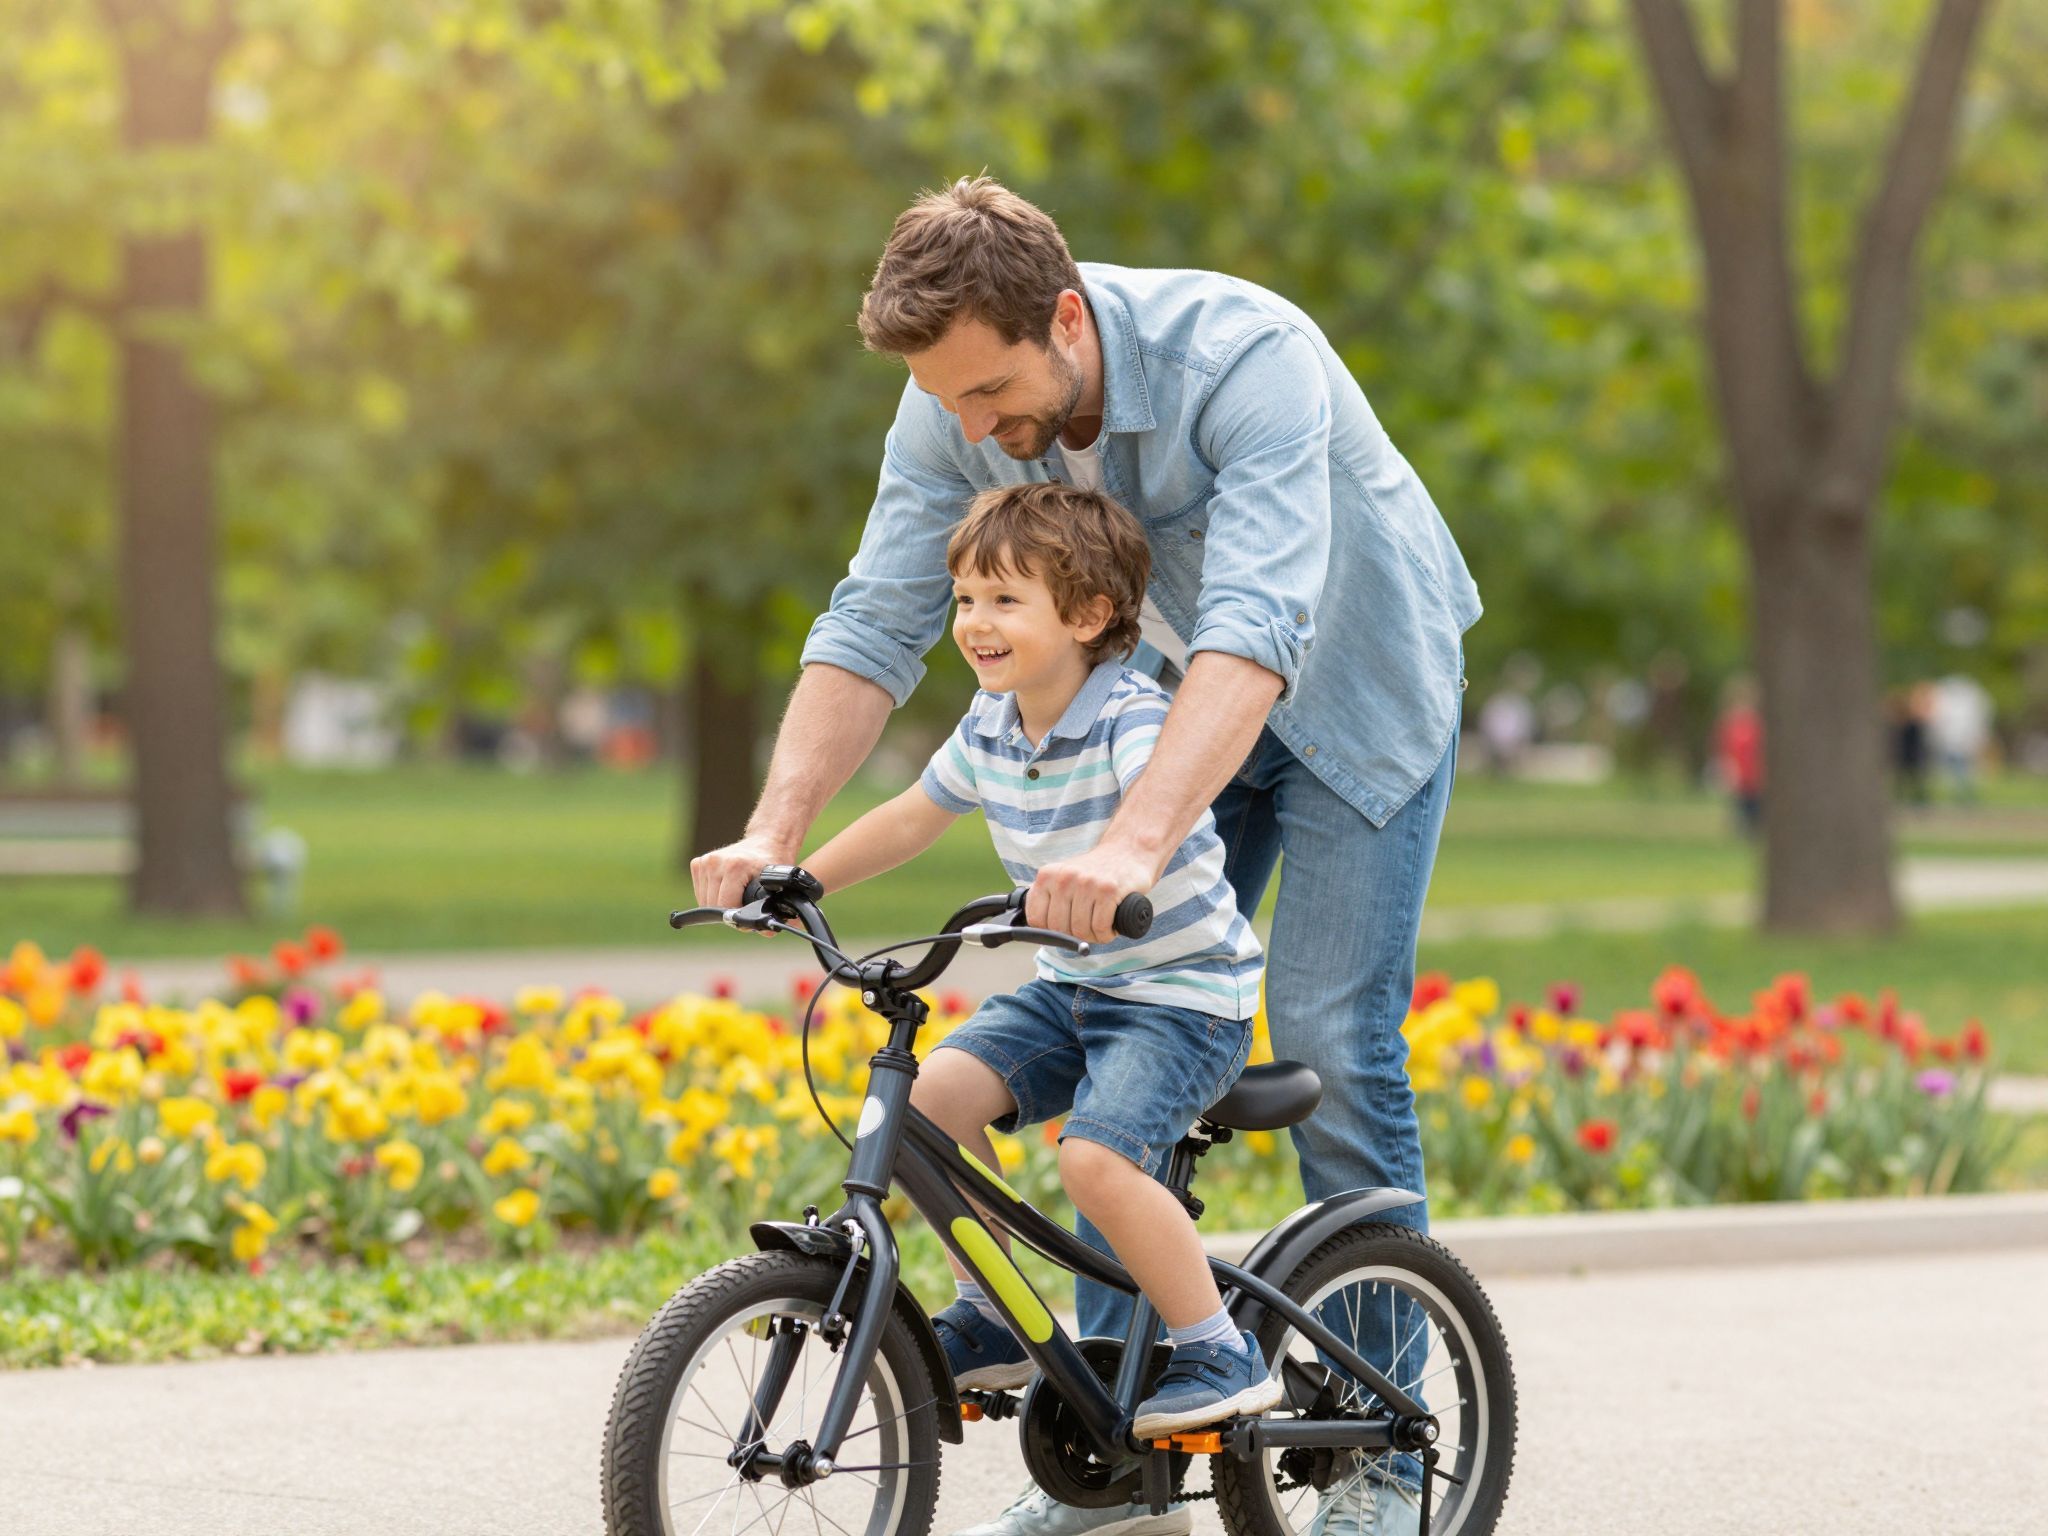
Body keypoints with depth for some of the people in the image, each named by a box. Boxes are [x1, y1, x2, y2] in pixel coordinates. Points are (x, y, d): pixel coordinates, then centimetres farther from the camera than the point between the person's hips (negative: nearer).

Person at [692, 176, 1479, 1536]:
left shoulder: (1246, 356, -37)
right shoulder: (956, 414, -19)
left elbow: (1255, 630, -47)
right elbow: (876, 625, -18)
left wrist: (1134, 844, -60)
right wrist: (774, 832, -32)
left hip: (1354, 687, -5)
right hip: (1172, 700, 5)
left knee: (1331, 1041, -14)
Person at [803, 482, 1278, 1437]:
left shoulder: (1130, 719, -21)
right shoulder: (991, 728, 3)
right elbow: (913, 817, 18)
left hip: (1183, 992, -8)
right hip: (1070, 987, 8)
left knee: (1096, 1157, -27)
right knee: (936, 1093, -12)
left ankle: (1223, 1358, -12)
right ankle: (992, 1322, 3)